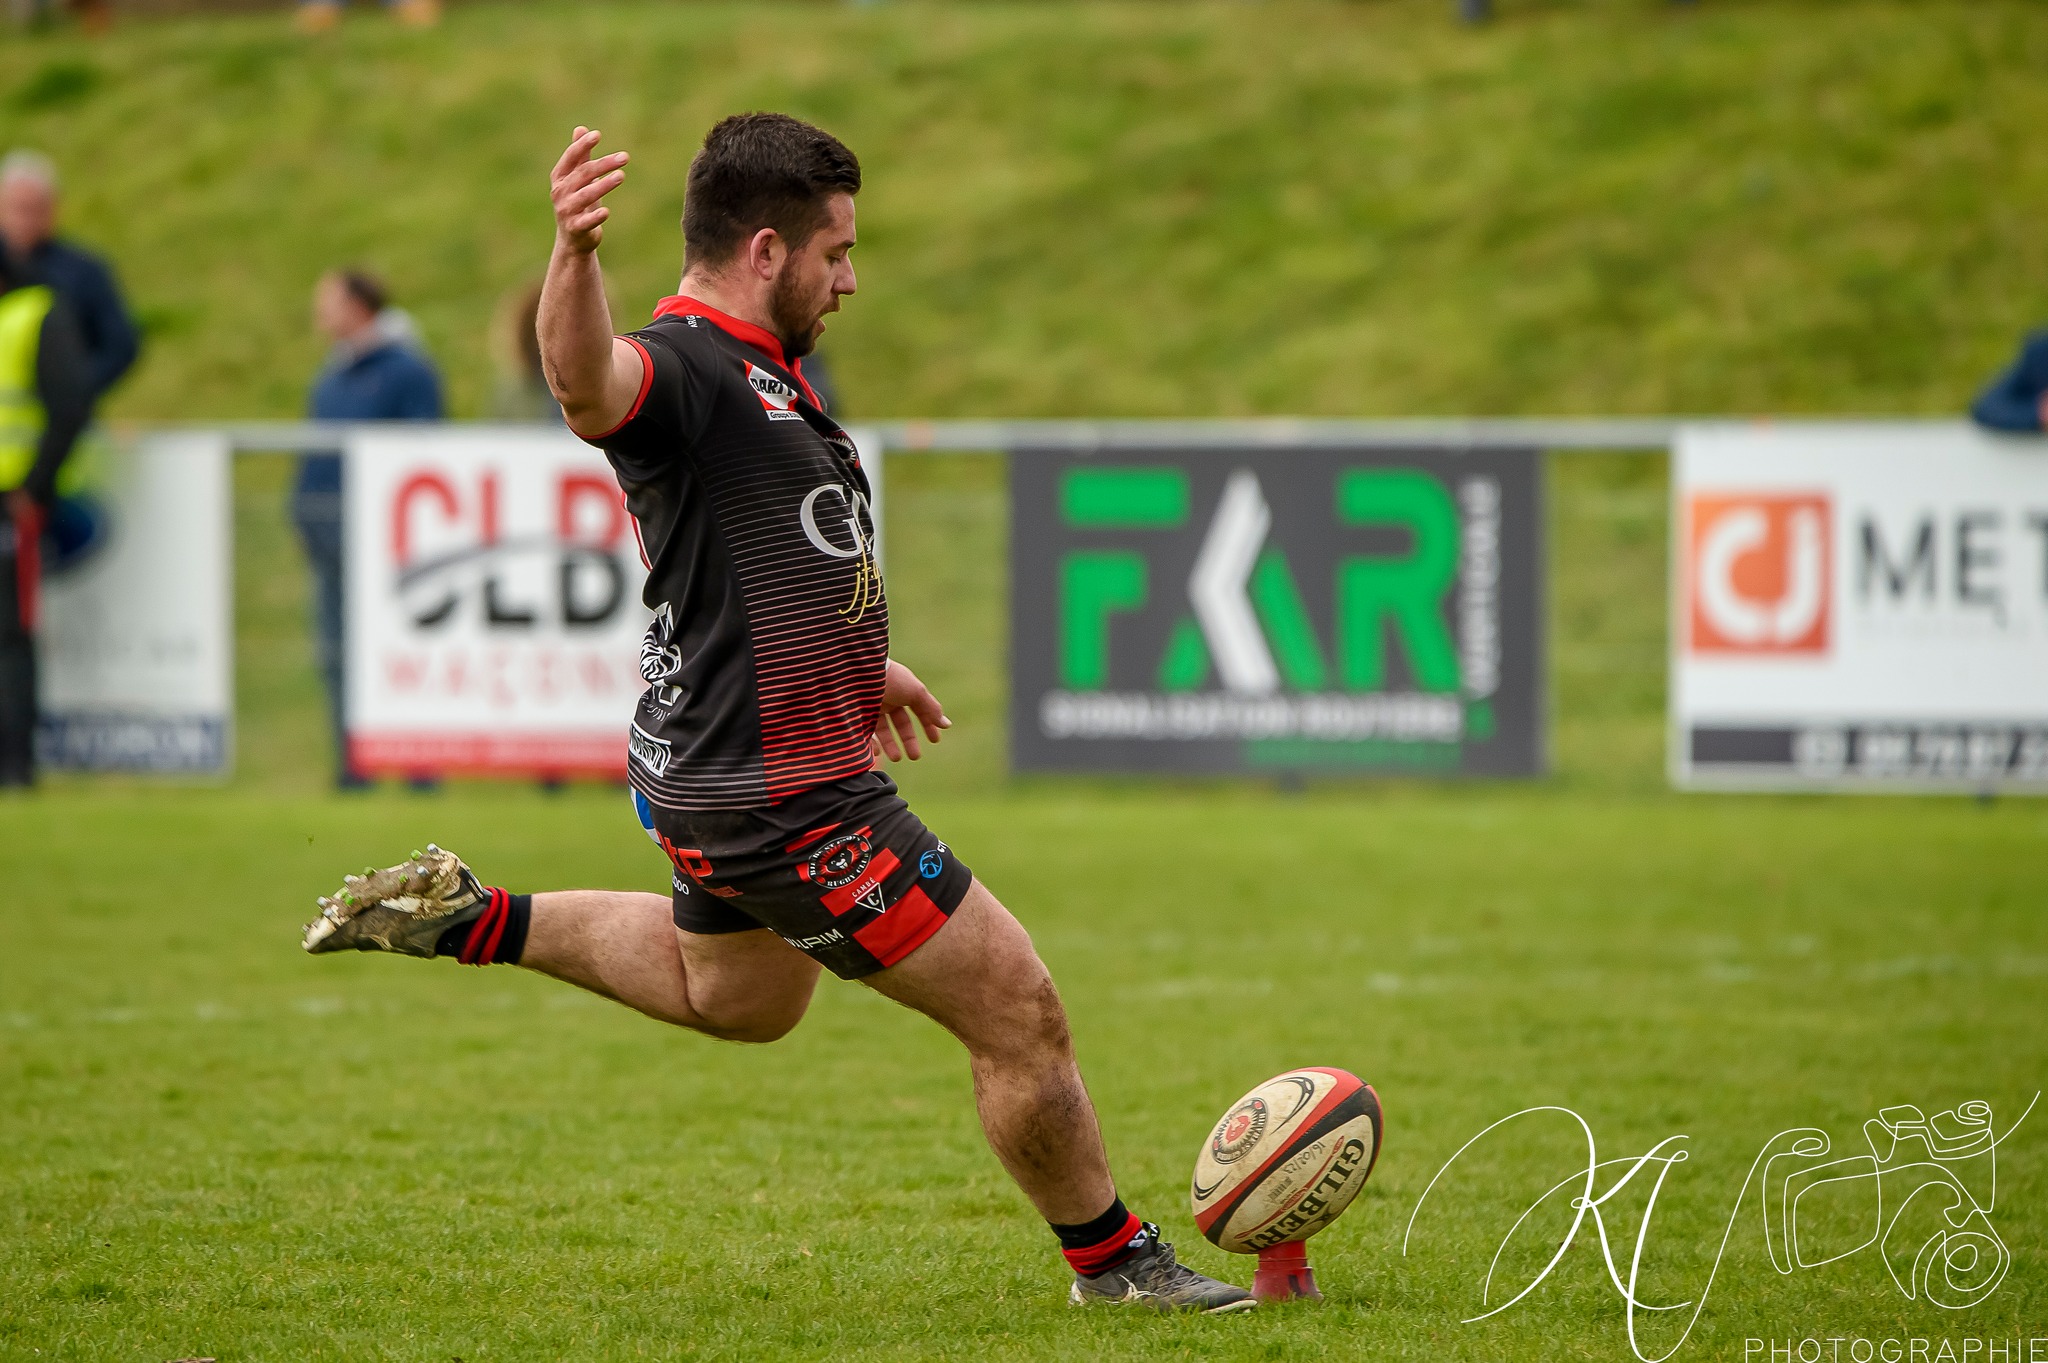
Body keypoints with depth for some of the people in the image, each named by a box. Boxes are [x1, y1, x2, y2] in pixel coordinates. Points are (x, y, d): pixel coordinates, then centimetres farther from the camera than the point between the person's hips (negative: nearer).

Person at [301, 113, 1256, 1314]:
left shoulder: (763, 373, 9)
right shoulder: (682, 365, -22)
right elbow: (592, 383, -47)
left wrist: (856, 664, 38)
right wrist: (576, 255, -67)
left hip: (727, 774, 11)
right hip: (786, 803, -11)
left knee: (735, 999, 36)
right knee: (1020, 1017, 0)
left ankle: (471, 919, 31)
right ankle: (1114, 1261, 17)